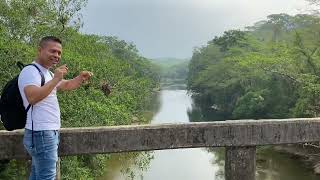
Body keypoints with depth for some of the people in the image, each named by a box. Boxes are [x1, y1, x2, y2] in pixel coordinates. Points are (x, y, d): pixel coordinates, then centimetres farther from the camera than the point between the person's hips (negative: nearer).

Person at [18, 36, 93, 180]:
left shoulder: (47, 73, 19)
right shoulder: (30, 71, -12)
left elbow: (67, 85, 26)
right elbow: (32, 97, -27)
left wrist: (81, 77, 5)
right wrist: (55, 79, -24)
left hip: (48, 132, 10)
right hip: (41, 134, -10)